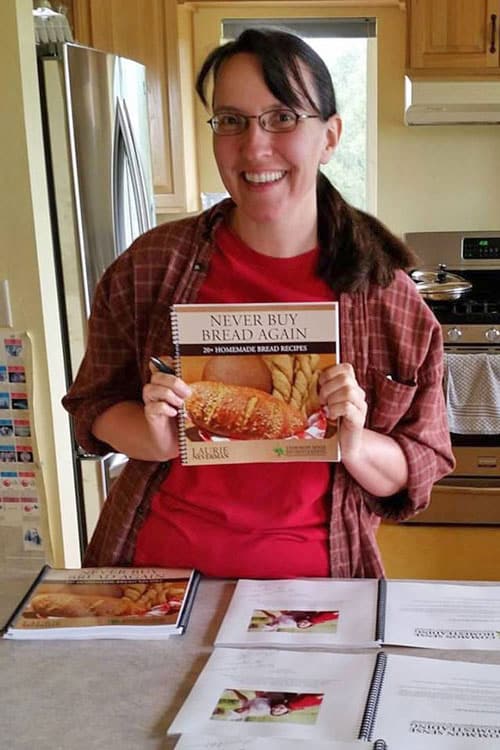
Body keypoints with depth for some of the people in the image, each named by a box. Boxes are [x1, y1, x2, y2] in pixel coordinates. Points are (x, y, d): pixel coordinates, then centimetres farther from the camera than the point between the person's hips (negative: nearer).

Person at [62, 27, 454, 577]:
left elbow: (418, 472, -3)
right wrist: (157, 438, -18)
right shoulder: (153, 265, -9)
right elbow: (94, 402, 2)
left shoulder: (385, 290, -10)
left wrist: (355, 445, -23)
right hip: (160, 560, 1)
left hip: (311, 574, -1)